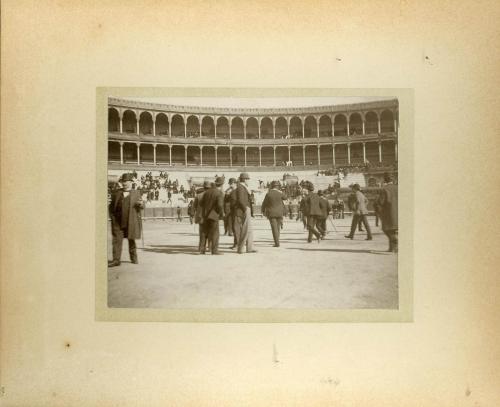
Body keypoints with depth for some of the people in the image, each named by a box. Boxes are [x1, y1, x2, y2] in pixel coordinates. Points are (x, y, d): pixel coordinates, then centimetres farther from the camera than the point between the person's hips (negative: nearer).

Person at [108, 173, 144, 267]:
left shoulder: (136, 193, 7)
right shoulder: (116, 193, 10)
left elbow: (141, 207, 9)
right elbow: (112, 206, 15)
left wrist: (140, 204, -14)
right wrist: (112, 217, 3)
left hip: (131, 221, -1)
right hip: (118, 221, 1)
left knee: (131, 239, 9)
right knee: (117, 240, -6)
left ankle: (133, 257, 26)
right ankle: (116, 260, -5)